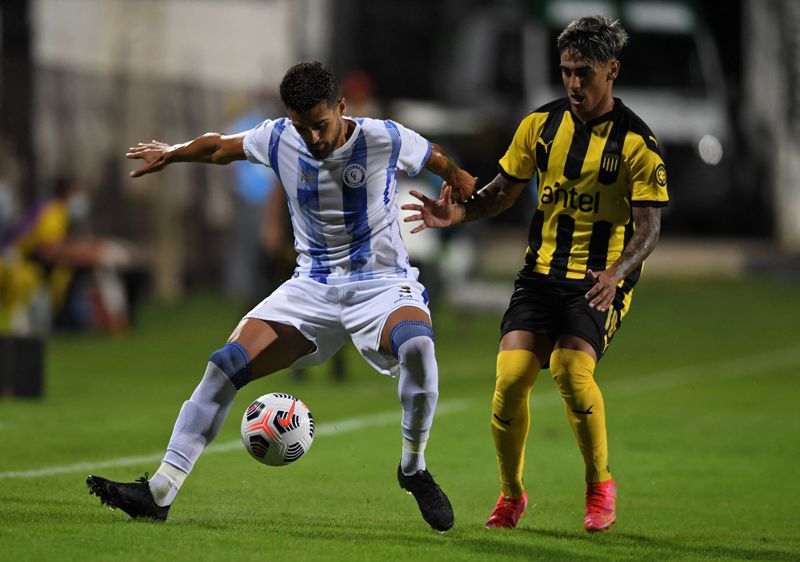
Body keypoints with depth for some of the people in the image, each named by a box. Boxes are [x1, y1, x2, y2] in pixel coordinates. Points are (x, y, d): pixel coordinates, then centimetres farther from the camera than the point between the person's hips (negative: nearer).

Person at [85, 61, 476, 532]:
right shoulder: (278, 140, -2)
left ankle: (414, 467, -15)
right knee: (226, 365, -12)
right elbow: (222, 147, 18)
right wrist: (172, 154, 31)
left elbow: (439, 160, 8)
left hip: (381, 283, -4)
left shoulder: (385, 140, -12)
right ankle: (159, 492, -11)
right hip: (312, 287, 4)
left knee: (417, 345, -38)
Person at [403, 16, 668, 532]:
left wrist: (615, 273, -29)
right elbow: (505, 190, 16)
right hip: (541, 271, 4)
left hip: (599, 280, -4)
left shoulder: (637, 143, -8)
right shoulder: (541, 125, 5)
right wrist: (460, 213, -4)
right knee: (512, 375, -14)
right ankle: (511, 493, 8)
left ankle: (600, 485, -1)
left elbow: (649, 227, -11)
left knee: (572, 371, -25)